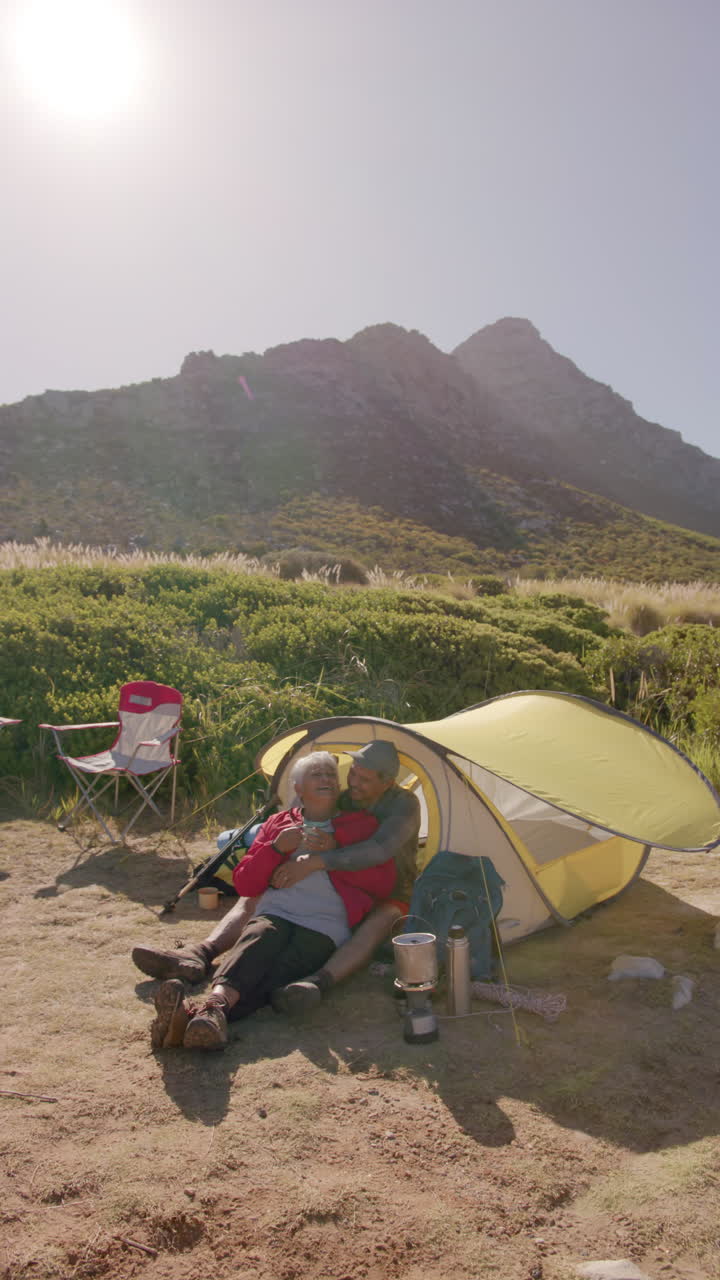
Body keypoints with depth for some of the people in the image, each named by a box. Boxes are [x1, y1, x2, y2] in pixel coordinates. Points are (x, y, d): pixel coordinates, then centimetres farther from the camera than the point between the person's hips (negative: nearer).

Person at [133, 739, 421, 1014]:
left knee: (378, 923, -44)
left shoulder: (404, 805, -18)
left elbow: (380, 849, -37)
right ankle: (198, 956, -31)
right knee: (254, 899, -9)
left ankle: (318, 983, -65)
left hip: (383, 900, -5)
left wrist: (317, 862, -43)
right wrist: (331, 848, -33)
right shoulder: (339, 798, 0)